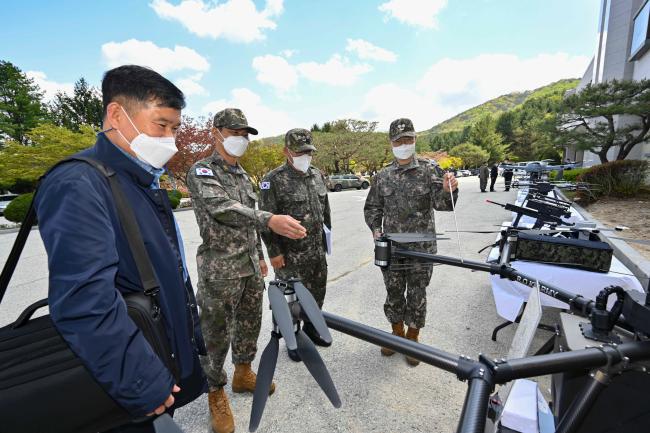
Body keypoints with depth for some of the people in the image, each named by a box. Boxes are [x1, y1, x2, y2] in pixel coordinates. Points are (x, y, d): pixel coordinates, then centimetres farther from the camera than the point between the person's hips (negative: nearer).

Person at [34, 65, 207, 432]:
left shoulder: (145, 182, 7)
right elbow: (85, 304, -30)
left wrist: (192, 340, 17)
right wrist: (142, 384, -23)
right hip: (127, 388, -8)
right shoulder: (78, 185, -22)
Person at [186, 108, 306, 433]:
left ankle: (243, 374, 41)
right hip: (220, 271, -7)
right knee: (216, 335, 8)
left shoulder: (243, 175, 12)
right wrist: (270, 220, -46)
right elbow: (222, 209, -32)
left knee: (250, 324, 19)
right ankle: (216, 392, 30)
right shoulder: (201, 171, -12)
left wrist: (260, 256, 19)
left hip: (251, 267, 7)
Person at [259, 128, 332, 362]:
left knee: (317, 292, 17)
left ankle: (311, 329, 41)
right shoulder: (273, 180, -12)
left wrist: (327, 234, 17)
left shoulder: (318, 175, 7)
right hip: (290, 254, -5)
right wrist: (274, 252, -13)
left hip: (318, 250, 6)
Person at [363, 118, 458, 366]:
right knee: (393, 294, 15)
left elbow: (442, 204, -13)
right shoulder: (383, 176, 4)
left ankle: (412, 338, 32)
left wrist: (448, 191, -35)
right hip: (391, 248, 2)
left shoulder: (429, 171, -3)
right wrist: (376, 229, -6)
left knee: (417, 295, 11)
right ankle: (397, 332, 38)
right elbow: (372, 208, 11)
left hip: (421, 248, -2)